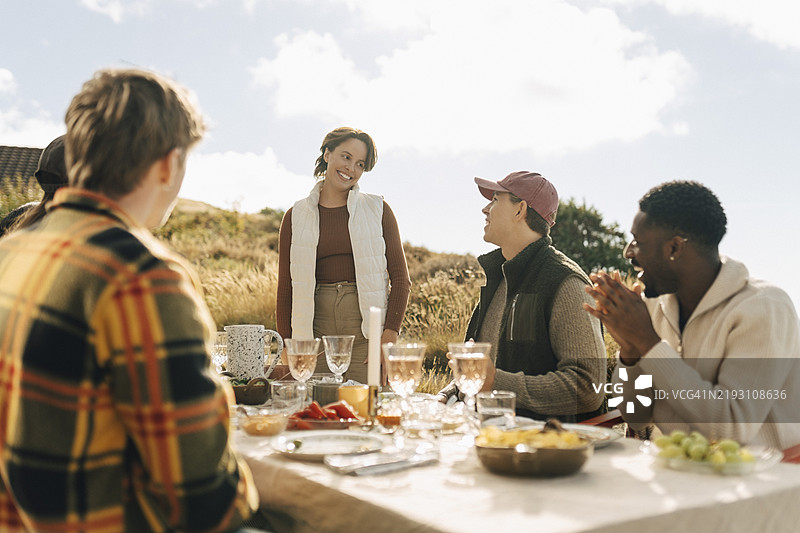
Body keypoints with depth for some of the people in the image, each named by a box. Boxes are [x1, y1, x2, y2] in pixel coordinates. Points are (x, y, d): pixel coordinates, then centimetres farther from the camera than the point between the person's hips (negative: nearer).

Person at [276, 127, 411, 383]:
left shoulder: (377, 210, 6)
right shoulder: (296, 217, 8)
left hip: (368, 329, -1)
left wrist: (390, 333, -9)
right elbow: (285, 287, 10)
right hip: (317, 330, 1)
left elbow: (400, 277, 3)